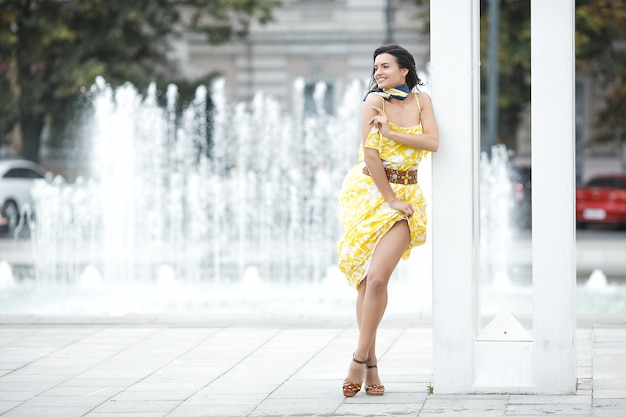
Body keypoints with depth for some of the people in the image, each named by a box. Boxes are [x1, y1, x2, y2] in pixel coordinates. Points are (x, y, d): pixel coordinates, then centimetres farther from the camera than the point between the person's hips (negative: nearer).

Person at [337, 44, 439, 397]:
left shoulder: (422, 100, 3)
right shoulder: (375, 101, -4)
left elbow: (433, 142, -10)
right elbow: (370, 155, -9)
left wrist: (390, 132, -16)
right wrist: (390, 200, -11)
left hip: (406, 194, 0)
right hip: (368, 191, 0)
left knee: (378, 277, -15)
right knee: (366, 280, 1)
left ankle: (359, 360, -8)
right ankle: (371, 364, 9)